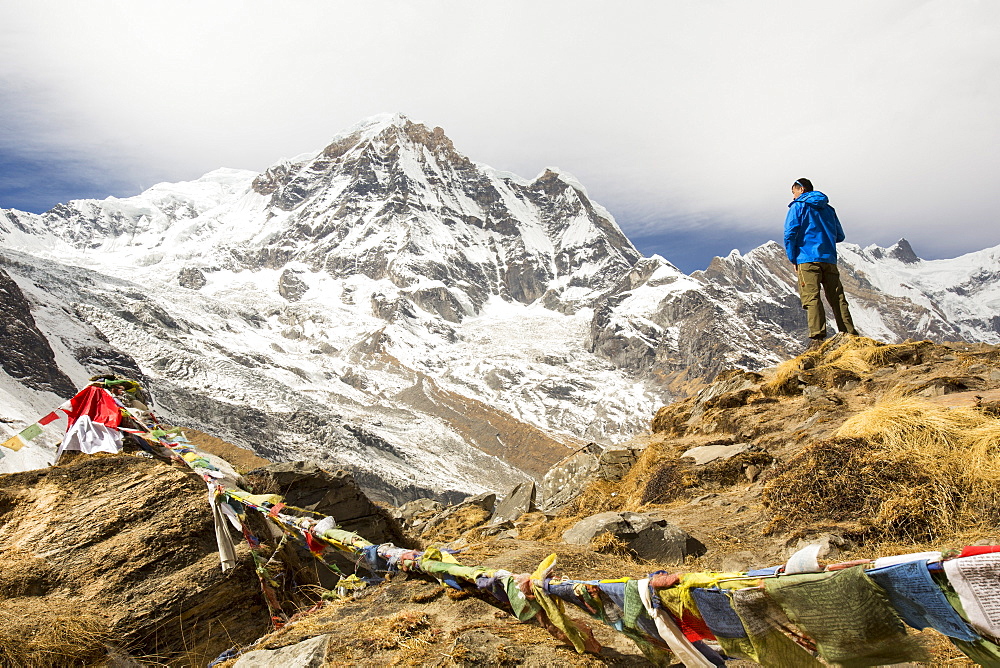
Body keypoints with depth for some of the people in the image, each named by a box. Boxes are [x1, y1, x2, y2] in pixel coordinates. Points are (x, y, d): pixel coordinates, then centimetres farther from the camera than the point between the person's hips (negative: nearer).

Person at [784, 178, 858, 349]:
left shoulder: (798, 206, 3)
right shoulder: (828, 208, 20)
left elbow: (790, 234, -7)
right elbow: (840, 236, 23)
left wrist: (793, 259, 1)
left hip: (807, 259, -5)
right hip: (829, 260, 5)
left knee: (811, 299, -10)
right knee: (837, 298, 6)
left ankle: (817, 339, -19)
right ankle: (850, 335, 5)